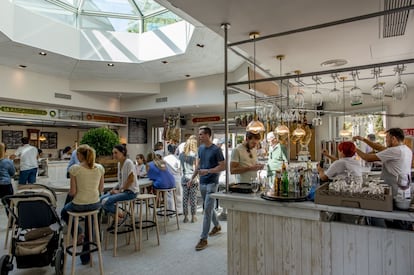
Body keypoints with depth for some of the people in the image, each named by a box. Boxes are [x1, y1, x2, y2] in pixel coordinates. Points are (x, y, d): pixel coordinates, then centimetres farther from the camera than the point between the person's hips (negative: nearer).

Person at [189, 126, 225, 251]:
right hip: (202, 182, 7)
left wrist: (207, 171, -22)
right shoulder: (200, 148, 8)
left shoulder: (216, 150, -13)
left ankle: (203, 239, 1)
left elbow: (223, 166, -13)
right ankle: (217, 226, 40)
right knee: (208, 207, 19)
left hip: (212, 183, -7)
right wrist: (193, 177, 13)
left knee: (207, 210, -6)